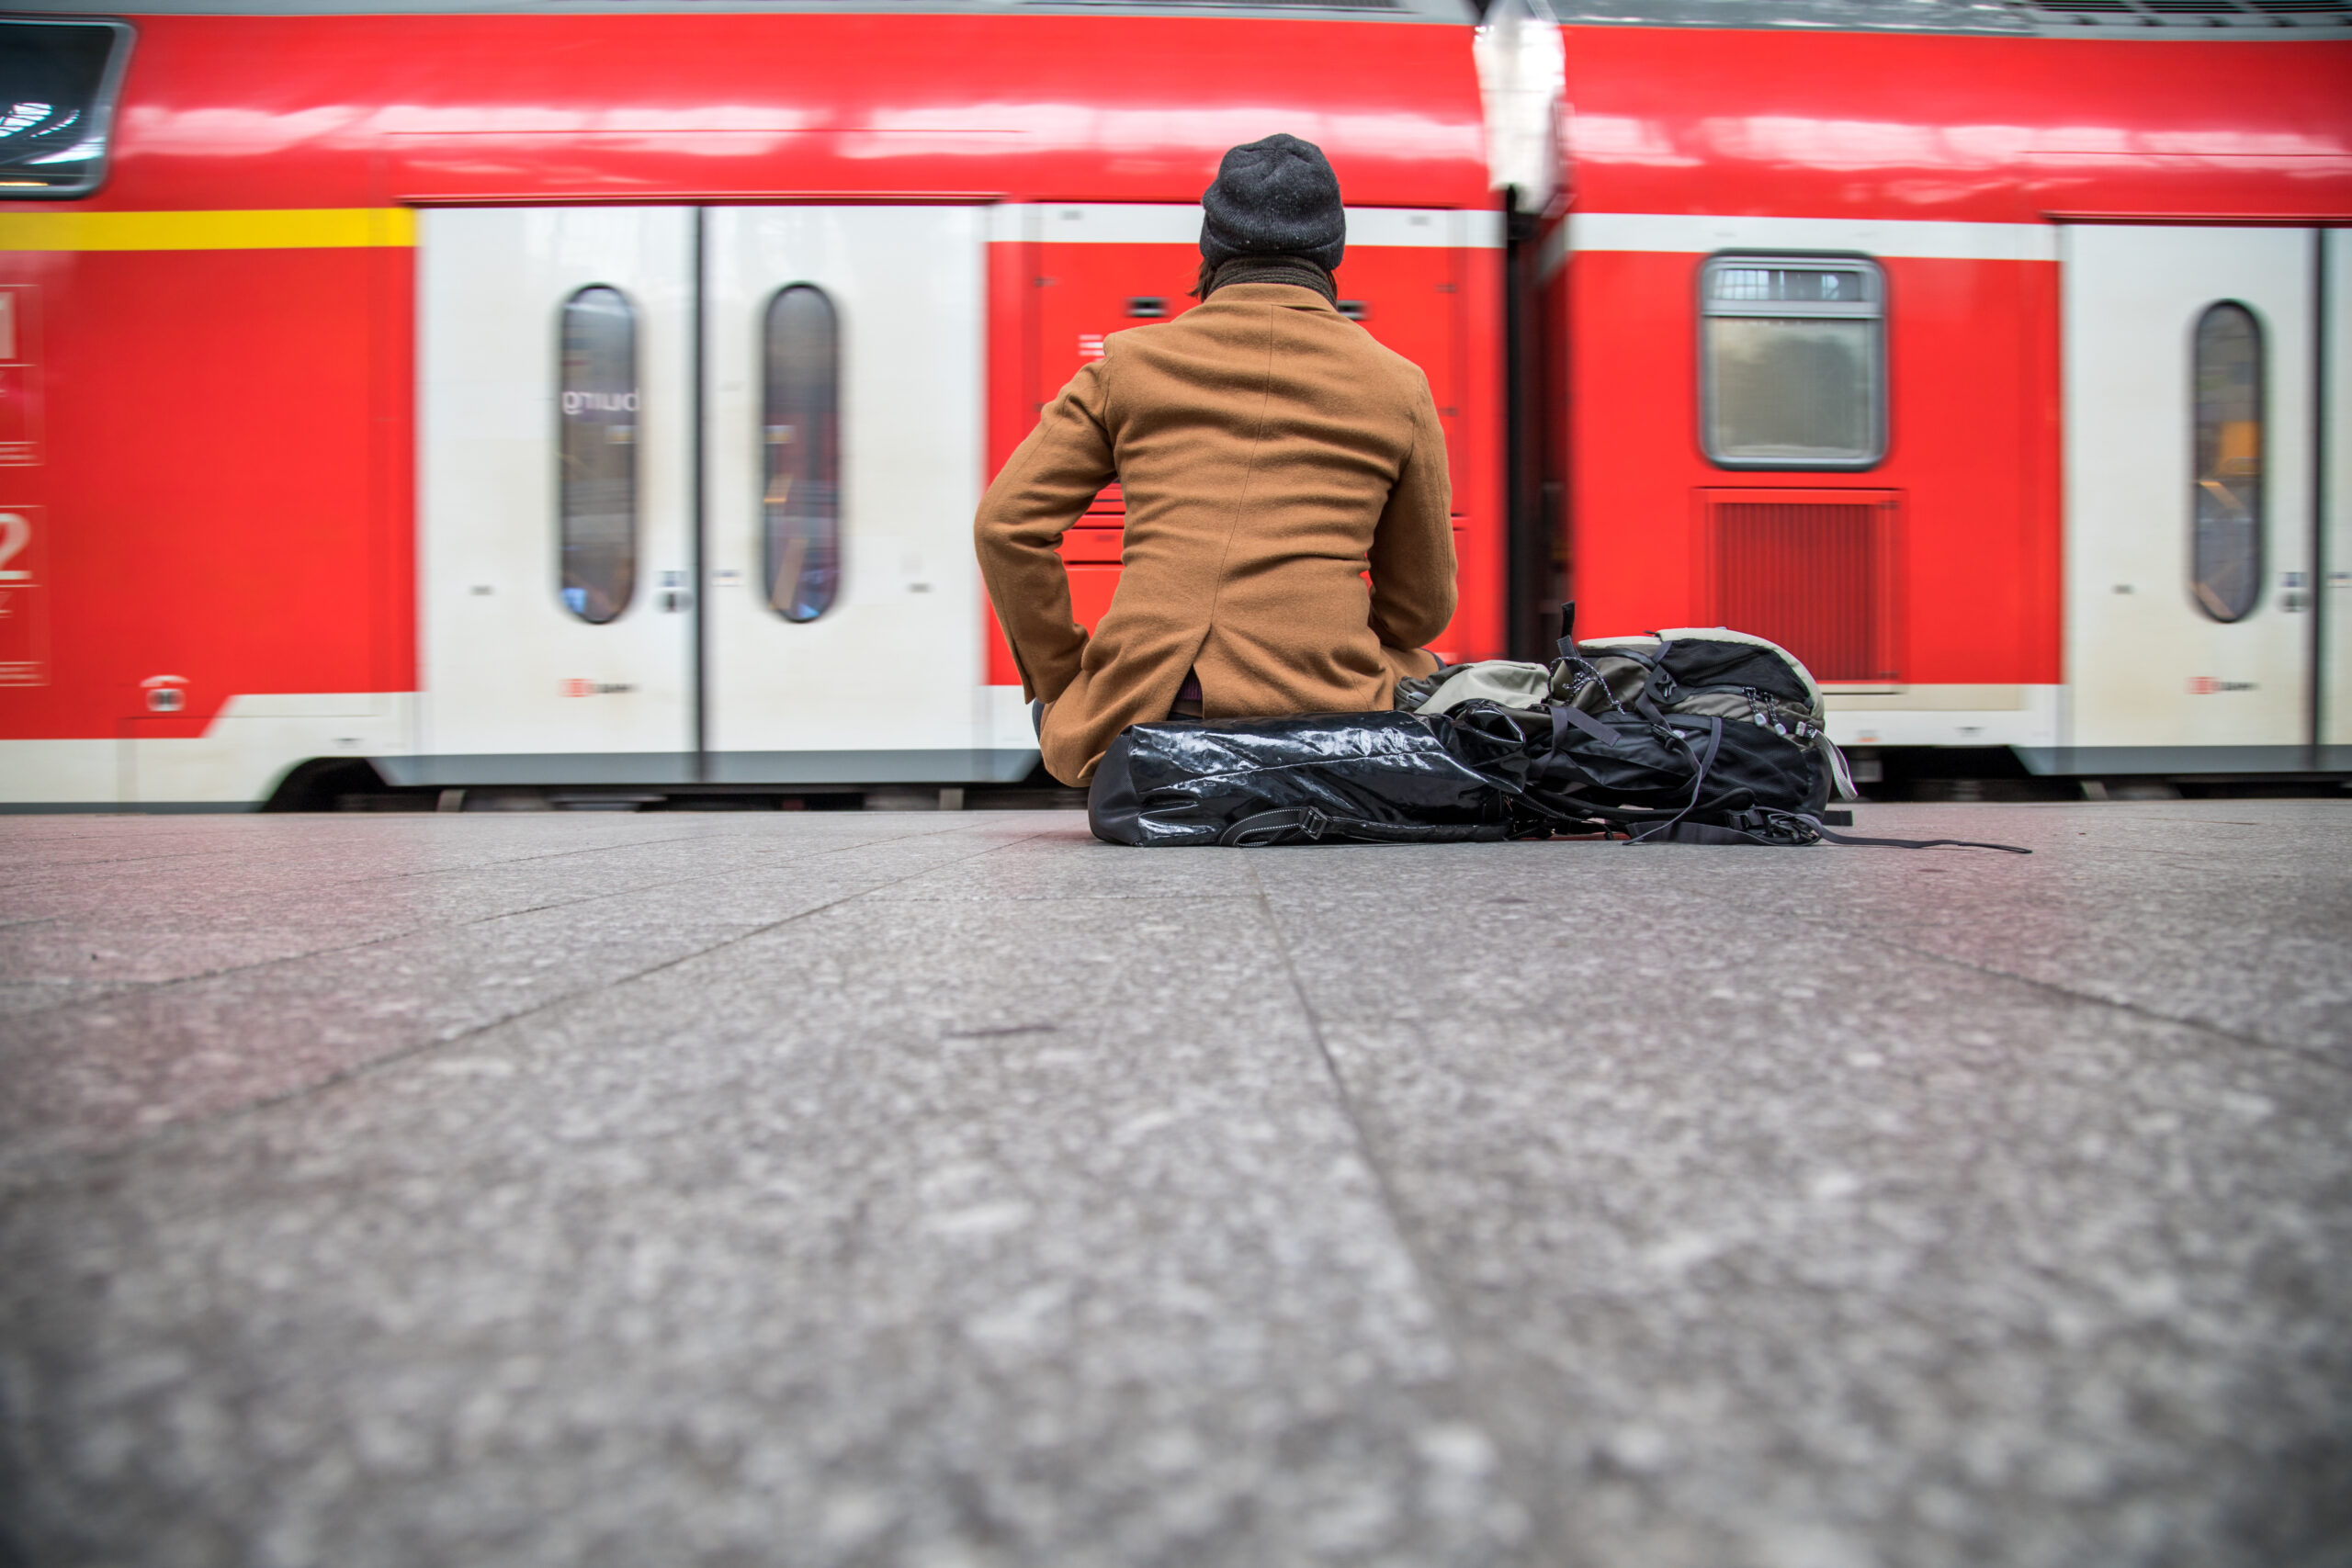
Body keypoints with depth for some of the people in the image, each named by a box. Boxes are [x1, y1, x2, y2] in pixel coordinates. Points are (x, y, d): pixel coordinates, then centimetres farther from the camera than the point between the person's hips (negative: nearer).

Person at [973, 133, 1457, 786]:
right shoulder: (1398, 385, 9)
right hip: (1324, 712, 0)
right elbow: (1421, 605, 14)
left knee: (1054, 706, 35)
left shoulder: (1130, 361, 10)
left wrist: (1061, 681, 17)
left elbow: (1006, 523, 6)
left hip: (1138, 713, 1)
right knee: (1428, 672, 32)